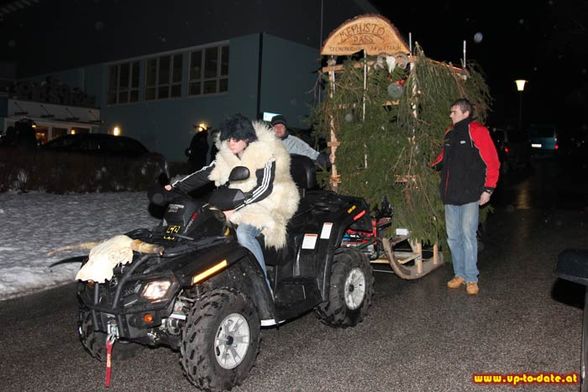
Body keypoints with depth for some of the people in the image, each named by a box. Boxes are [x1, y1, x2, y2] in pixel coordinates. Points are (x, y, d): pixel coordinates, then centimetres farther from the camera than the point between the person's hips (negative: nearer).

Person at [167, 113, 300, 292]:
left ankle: (264, 286, -27)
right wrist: (176, 186, -7)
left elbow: (264, 187, -22)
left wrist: (235, 207, -30)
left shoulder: (265, 153, -12)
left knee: (243, 233, -33)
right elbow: (205, 173, 5)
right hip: (239, 205, 7)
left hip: (267, 204, -7)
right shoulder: (226, 156, 8)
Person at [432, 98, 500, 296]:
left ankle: (471, 279, 4)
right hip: (450, 195, 7)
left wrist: (488, 189, -13)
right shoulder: (450, 133, 14)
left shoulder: (477, 131, -7)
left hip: (470, 195, -7)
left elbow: (492, 162, -10)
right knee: (453, 236, 9)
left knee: (468, 235, -7)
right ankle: (460, 274, 21)